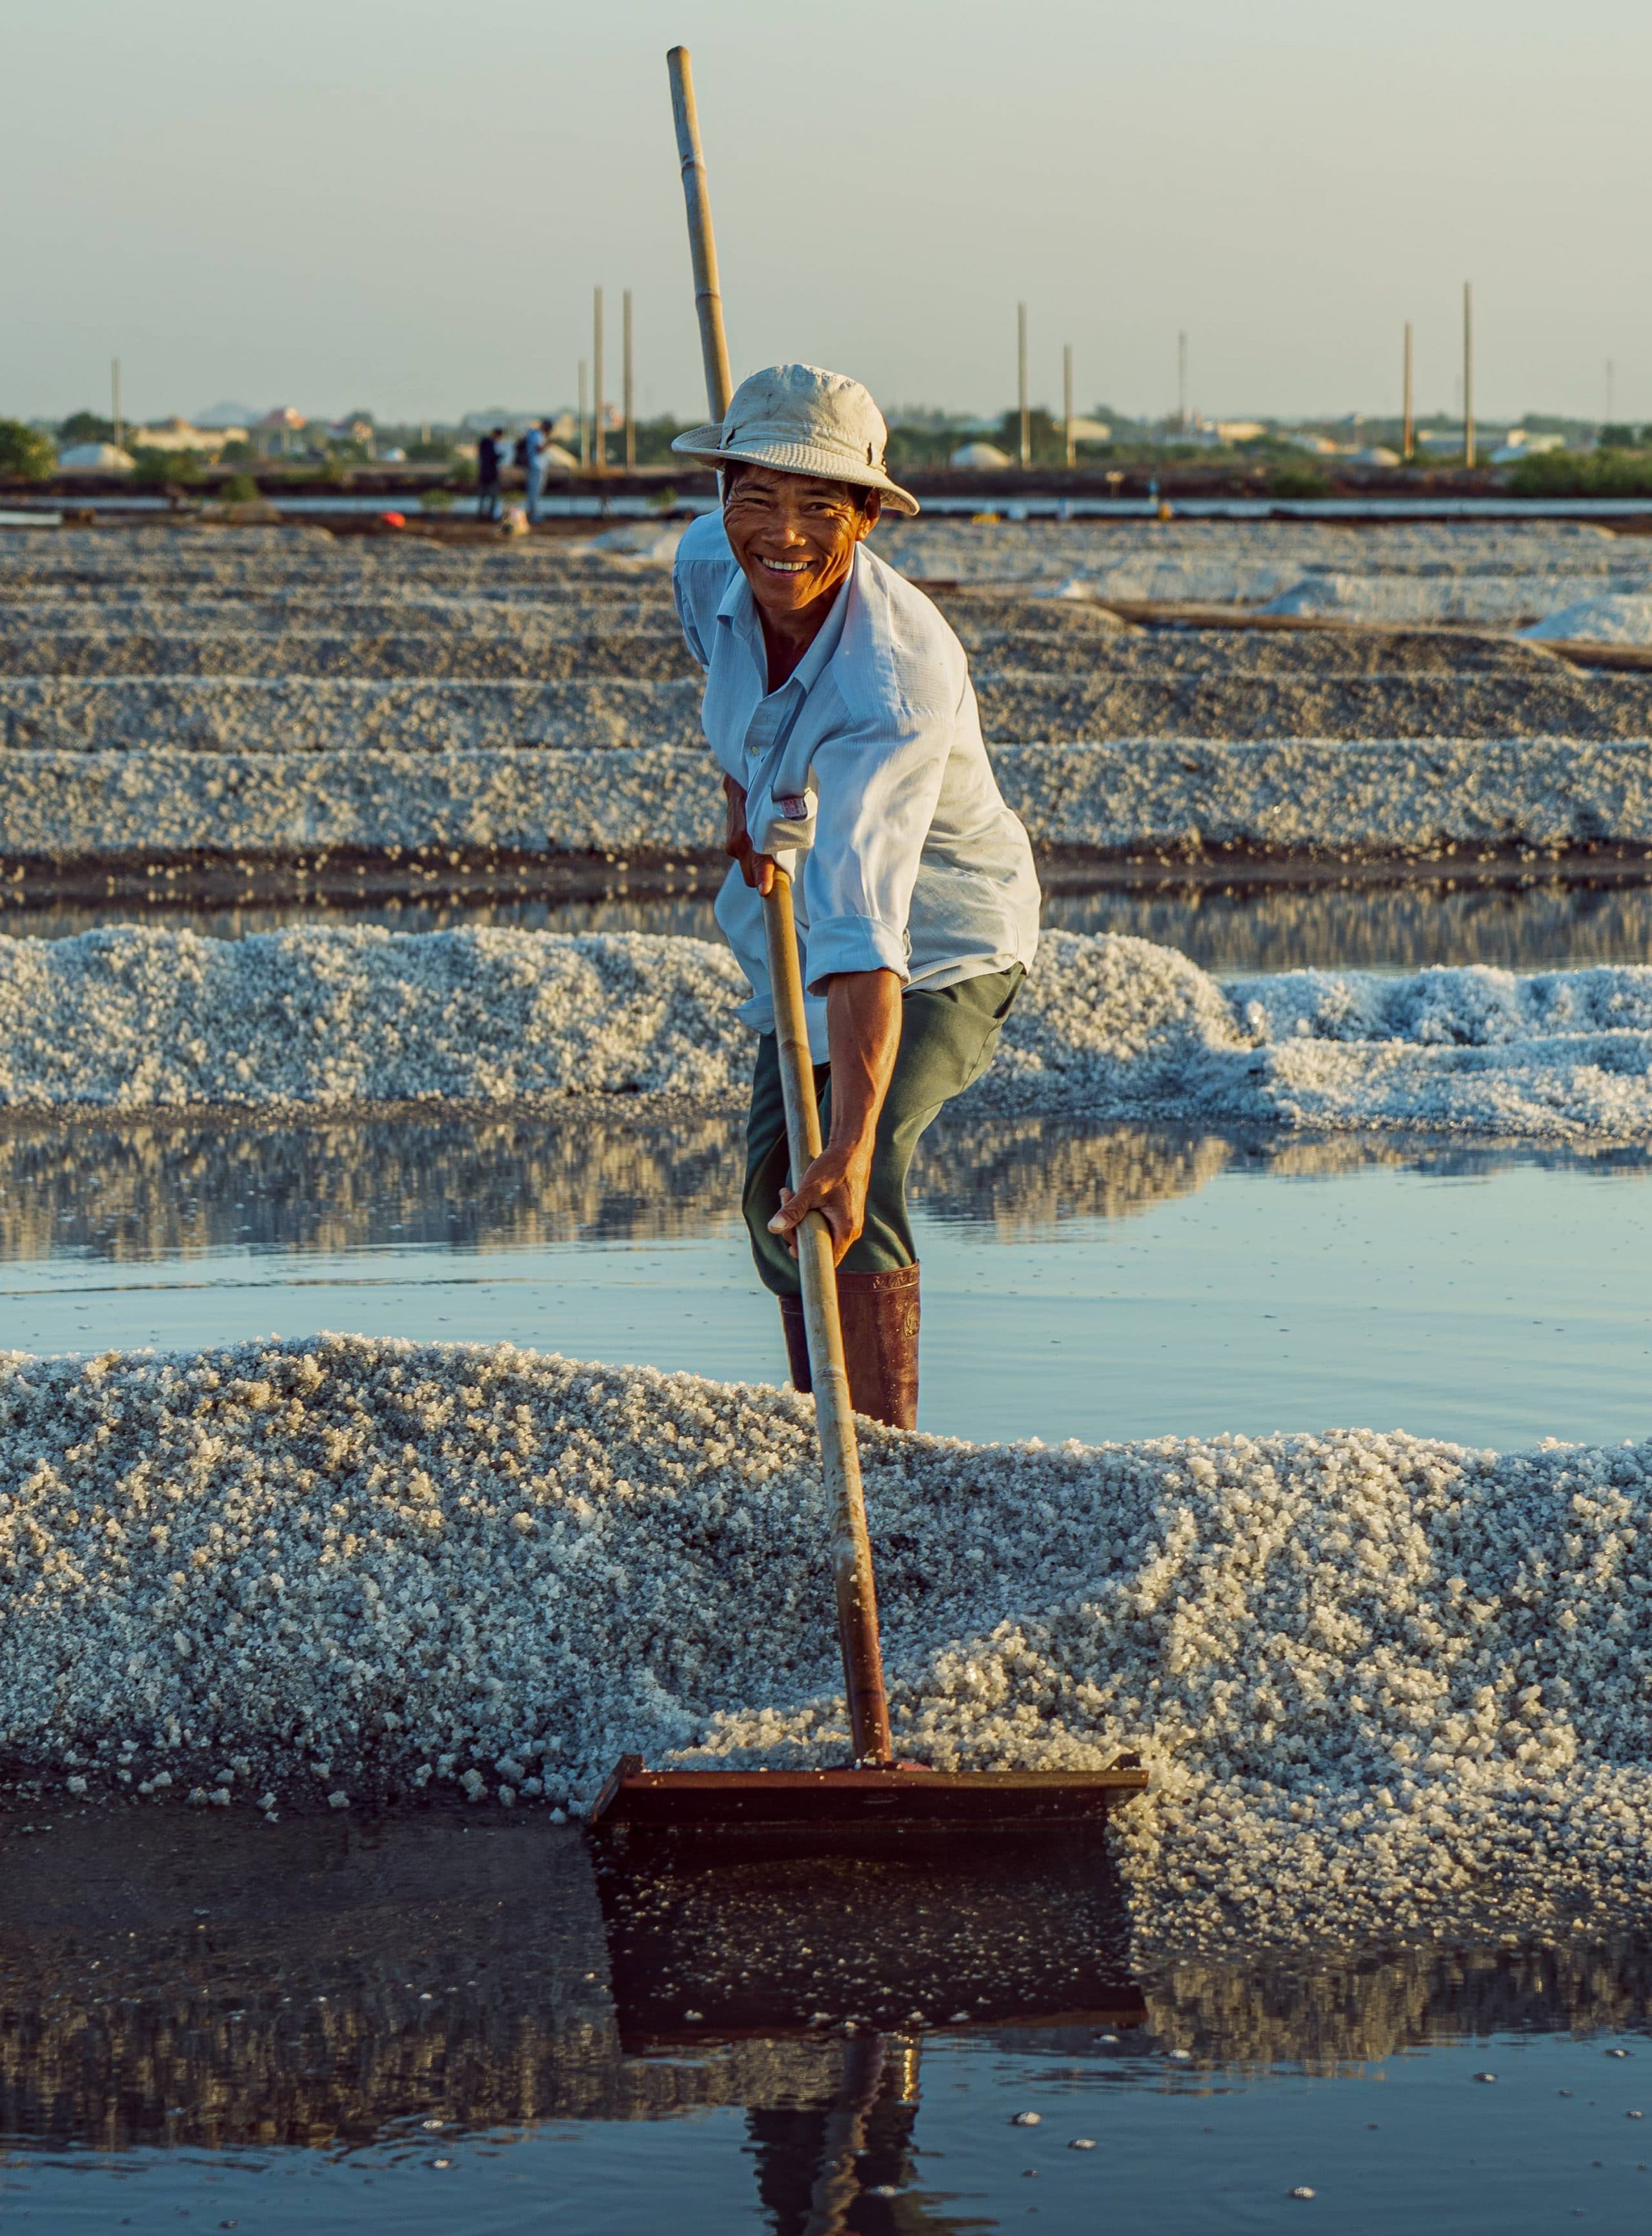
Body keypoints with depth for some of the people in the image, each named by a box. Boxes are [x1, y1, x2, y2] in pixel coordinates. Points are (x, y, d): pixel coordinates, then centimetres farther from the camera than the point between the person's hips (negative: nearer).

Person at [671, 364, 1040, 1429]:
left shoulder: (897, 678, -40)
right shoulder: (710, 567, -19)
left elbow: (865, 924, -49)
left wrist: (853, 1140, -56)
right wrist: (743, 787, -1)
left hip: (938, 943, -8)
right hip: (801, 927, 8)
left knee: (851, 1194, -27)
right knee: (776, 1191, 17)